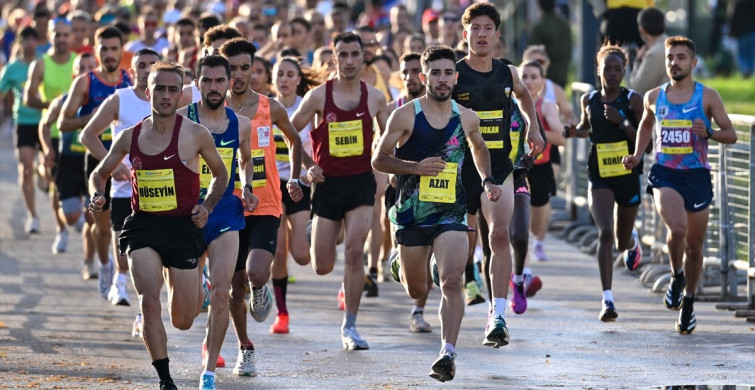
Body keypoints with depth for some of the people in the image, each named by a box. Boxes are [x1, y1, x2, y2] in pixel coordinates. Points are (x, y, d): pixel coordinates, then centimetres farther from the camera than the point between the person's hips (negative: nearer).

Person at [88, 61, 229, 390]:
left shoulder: (196, 134, -3)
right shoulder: (130, 137, 3)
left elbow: (220, 173, 12)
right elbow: (100, 173, 17)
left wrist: (207, 207, -3)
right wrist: (96, 195, -5)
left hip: (183, 227, -1)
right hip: (143, 227, 1)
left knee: (183, 322, 5)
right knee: (149, 301, -20)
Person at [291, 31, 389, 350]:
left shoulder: (374, 97, 2)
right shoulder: (318, 96, -5)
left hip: (361, 183, 0)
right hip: (327, 183, 0)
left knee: (354, 252, -16)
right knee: (322, 267, 3)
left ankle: (350, 326, -4)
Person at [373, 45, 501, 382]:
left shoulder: (467, 119, 3)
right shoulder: (405, 116, -6)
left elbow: (479, 149, 24)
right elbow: (379, 159, -3)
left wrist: (487, 180, 8)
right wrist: (416, 167, -18)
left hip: (451, 213, 1)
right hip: (412, 212, 0)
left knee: (452, 282, -18)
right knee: (415, 289, 13)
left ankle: (448, 353, -19)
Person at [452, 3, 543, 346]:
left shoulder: (508, 73, 5)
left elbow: (523, 94, 29)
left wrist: (532, 126, 19)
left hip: (499, 169, 1)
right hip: (461, 168, -1)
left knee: (500, 234, -17)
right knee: (463, 240, 9)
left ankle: (497, 316, -21)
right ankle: (468, 281, 43)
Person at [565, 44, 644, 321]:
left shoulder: (633, 100, -5)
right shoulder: (589, 100, 4)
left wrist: (621, 122, -21)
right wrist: (574, 131, 2)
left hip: (628, 176, -1)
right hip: (599, 177, 1)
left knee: (621, 242, 13)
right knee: (605, 233, -19)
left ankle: (631, 241, 54)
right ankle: (607, 300, -21)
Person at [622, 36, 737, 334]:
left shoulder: (707, 96, -1)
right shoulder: (654, 97, 6)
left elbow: (731, 134, 1)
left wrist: (708, 133, -19)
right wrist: (637, 155, 12)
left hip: (697, 176, 0)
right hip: (664, 174, 0)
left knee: (694, 246, 8)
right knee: (677, 228, -26)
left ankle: (688, 302, 28)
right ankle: (676, 276, 3)